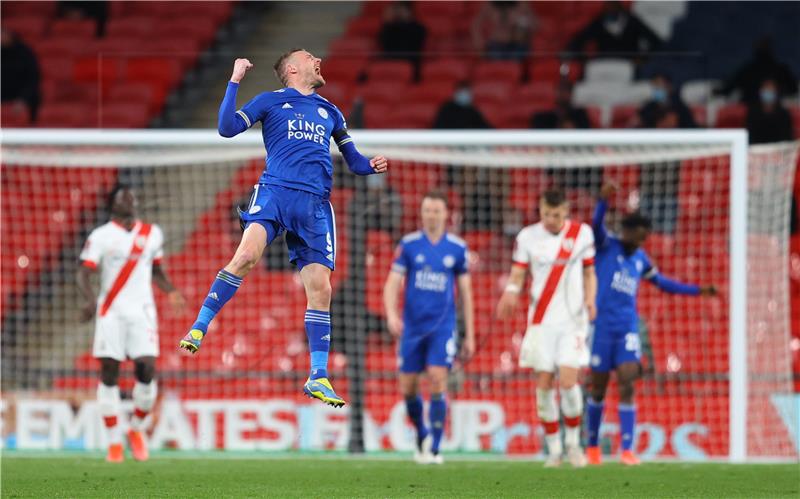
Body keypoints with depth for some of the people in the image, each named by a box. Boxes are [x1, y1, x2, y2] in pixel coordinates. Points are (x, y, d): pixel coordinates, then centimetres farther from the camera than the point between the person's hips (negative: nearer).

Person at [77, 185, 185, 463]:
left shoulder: (152, 234, 12)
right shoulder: (101, 236, 0)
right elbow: (83, 273, -5)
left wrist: (171, 292, 5)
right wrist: (89, 300, -24)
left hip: (142, 311, 2)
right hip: (111, 312, -2)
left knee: (147, 368, -11)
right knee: (109, 374, -3)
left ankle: (137, 430, 11)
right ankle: (114, 443, 3)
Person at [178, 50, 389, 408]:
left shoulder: (330, 112, 24)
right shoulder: (271, 101, 12)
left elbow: (352, 159, 30)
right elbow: (228, 127, 0)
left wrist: (371, 166, 8)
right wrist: (234, 82, -4)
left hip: (315, 205, 4)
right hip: (275, 191, -4)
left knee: (321, 288, -4)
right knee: (248, 254, -29)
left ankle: (318, 378, 1)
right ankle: (199, 328, -20)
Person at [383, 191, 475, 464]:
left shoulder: (457, 248, 3)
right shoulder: (408, 244, 1)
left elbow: (465, 293, 9)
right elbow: (392, 284, -1)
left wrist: (470, 336, 8)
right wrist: (391, 315, -20)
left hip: (443, 326, -1)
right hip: (412, 326, 1)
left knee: (438, 380, -15)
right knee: (408, 388, 4)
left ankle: (434, 447, -8)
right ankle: (422, 435, 30)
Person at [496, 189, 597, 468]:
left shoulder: (582, 233, 2)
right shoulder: (527, 236, 2)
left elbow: (589, 273, 11)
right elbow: (517, 274, 2)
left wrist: (590, 300, -7)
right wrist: (511, 293, -20)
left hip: (572, 320, -1)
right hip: (541, 321, 1)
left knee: (568, 382, -12)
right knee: (544, 384, -2)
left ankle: (573, 441, 9)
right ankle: (553, 447, 10)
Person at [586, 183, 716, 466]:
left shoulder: (641, 259, 15)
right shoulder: (606, 245, -1)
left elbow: (663, 283, 30)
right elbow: (596, 225, -22)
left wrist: (698, 291, 26)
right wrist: (603, 201, -43)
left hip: (628, 329, 4)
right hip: (601, 326, -4)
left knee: (627, 386, -10)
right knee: (598, 389, 4)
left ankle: (627, 450, -12)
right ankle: (593, 446, 21)